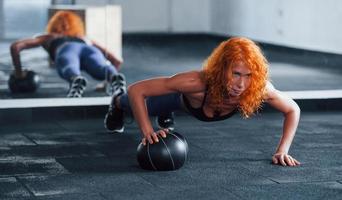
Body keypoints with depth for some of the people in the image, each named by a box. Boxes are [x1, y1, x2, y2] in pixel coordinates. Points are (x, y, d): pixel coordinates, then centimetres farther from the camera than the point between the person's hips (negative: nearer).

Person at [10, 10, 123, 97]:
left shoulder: (49, 37, 44)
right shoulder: (86, 39, 48)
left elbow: (15, 46, 35)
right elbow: (116, 60, 42)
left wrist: (18, 73, 42)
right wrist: (108, 80, 50)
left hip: (67, 50, -1)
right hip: (89, 49, 1)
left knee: (71, 71, -35)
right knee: (101, 69, -32)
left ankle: (77, 81, -71)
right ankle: (114, 78, -67)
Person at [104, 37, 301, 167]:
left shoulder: (260, 88, -45)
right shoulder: (196, 83, -52)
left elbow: (293, 110, -27)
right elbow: (137, 90, -46)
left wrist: (283, 151, -37)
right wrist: (148, 133, -51)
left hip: (206, 99, 3)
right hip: (184, 97, -3)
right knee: (148, 105, 33)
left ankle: (165, 116, 76)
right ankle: (118, 101, 66)